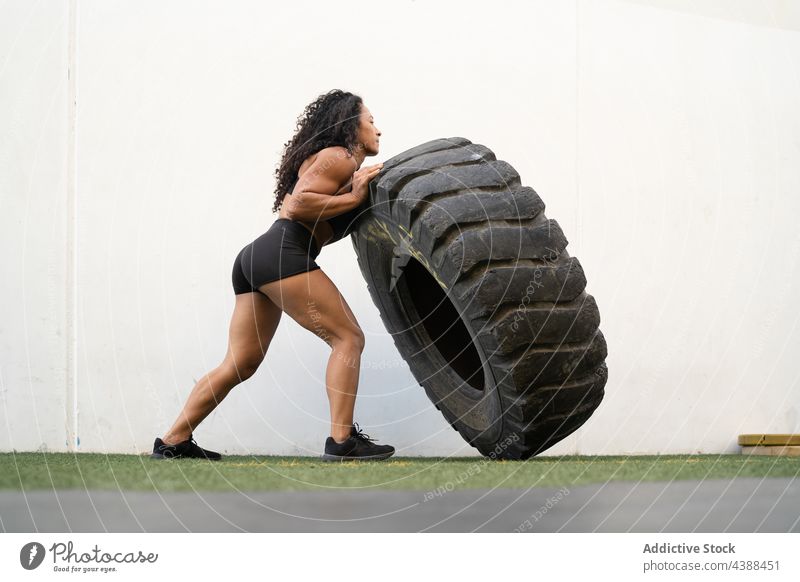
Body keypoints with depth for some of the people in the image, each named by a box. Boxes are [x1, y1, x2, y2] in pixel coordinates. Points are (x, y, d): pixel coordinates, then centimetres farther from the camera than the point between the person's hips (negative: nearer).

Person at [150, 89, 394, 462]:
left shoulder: (331, 162, 30)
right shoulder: (338, 158, -1)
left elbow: (321, 228, 20)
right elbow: (298, 205, -15)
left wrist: (358, 191, 10)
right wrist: (354, 198, -9)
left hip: (253, 259, 10)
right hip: (281, 254, -10)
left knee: (240, 364, 9)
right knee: (347, 337, -8)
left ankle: (173, 442, 9)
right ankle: (342, 441, -15)